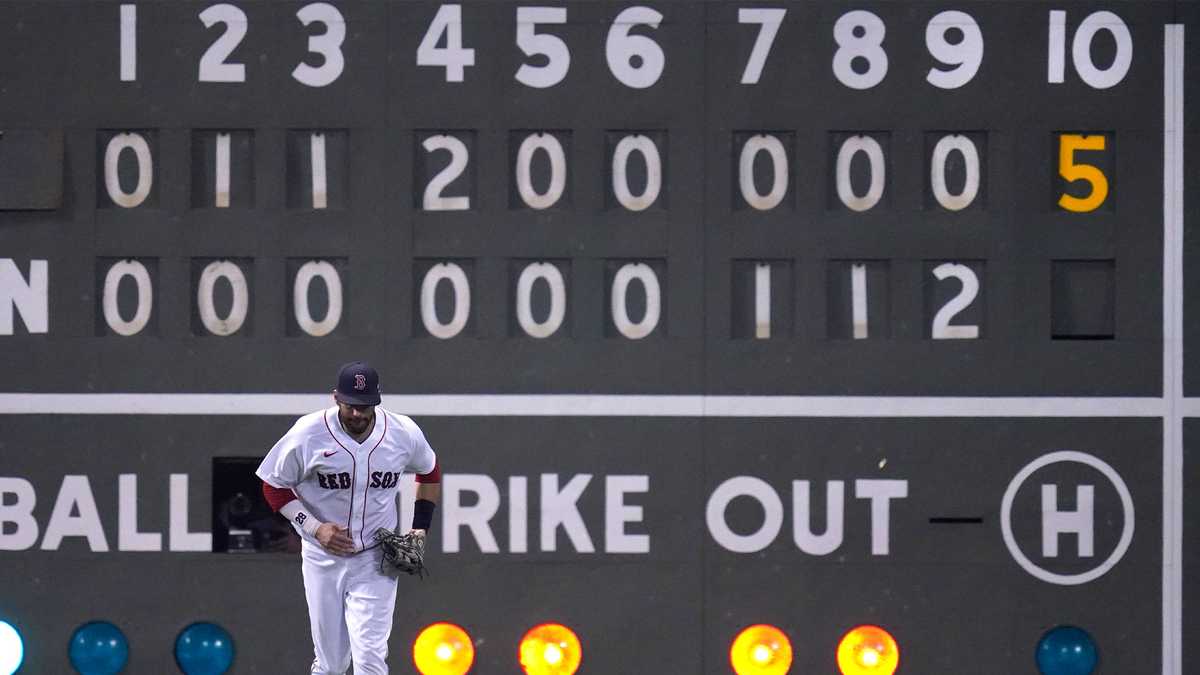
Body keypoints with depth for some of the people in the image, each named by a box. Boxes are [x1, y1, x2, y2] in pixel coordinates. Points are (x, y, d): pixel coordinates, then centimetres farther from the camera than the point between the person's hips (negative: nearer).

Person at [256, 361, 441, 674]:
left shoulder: (404, 433, -8)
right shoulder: (307, 434, -14)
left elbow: (429, 473, 13)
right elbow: (274, 487, -3)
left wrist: (420, 530, 4)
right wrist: (315, 528, -15)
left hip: (375, 562, 0)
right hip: (323, 560, 0)